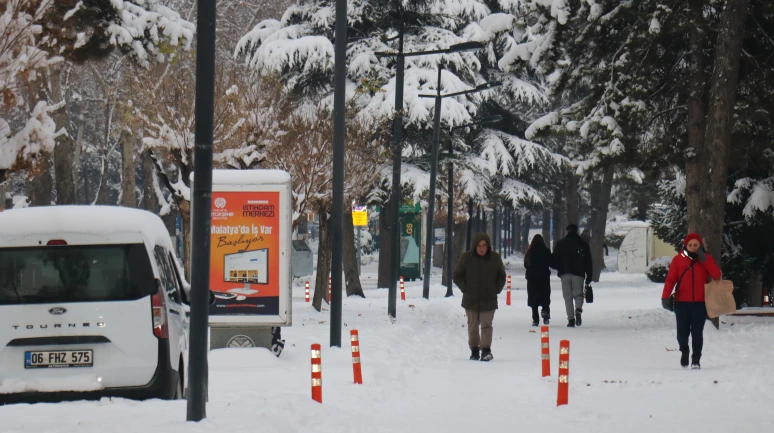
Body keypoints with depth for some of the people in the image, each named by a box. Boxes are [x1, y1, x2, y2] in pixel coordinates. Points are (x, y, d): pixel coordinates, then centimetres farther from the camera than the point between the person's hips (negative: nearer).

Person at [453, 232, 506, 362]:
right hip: (471, 300, 1)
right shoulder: (466, 258, -3)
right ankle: (474, 350, 18)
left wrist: (496, 290, 1)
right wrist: (465, 289, -3)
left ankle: (486, 350, -12)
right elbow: (457, 276, 5)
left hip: (489, 300, -1)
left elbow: (501, 277, 11)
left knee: (486, 325, -9)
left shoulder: (495, 258, -1)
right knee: (473, 326, 8)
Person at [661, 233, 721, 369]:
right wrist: (665, 297, -13)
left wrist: (704, 260, -13)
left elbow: (717, 275, -7)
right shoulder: (678, 259, 3)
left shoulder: (706, 259, 7)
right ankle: (684, 352, 28)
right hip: (682, 303, 0)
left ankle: (696, 359, 6)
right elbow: (670, 279, -2)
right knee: (682, 332, 0)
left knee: (697, 333, -3)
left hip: (700, 303, 0)